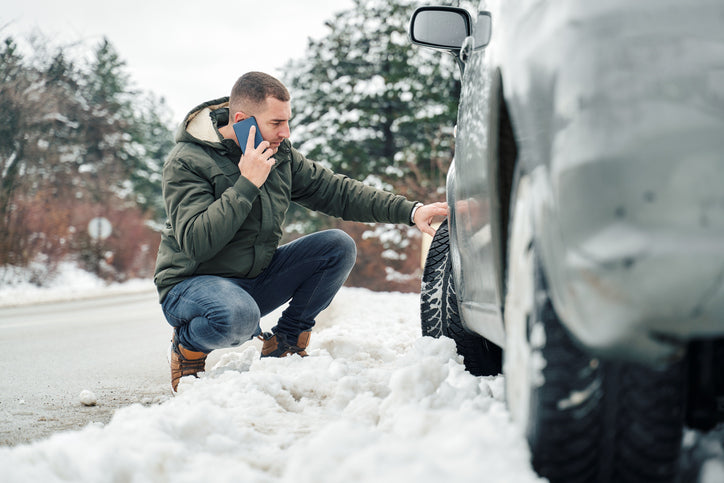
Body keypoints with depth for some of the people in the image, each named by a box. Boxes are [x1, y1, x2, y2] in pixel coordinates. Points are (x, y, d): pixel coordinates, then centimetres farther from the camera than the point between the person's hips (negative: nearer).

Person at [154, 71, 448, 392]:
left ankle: (284, 343, 5)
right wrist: (247, 184, -30)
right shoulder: (186, 163, -19)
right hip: (191, 285, -7)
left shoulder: (280, 154, 0)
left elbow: (336, 191, 2)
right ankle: (186, 347, -5)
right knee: (239, 316, -41)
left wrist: (410, 211, -9)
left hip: (256, 279, 7)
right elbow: (195, 242, -30)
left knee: (339, 247, -9)